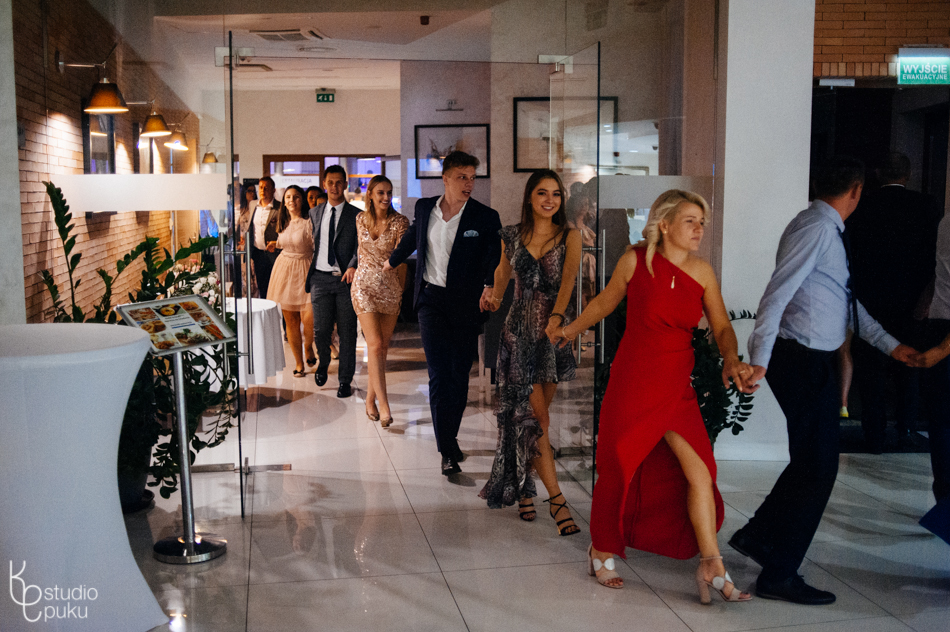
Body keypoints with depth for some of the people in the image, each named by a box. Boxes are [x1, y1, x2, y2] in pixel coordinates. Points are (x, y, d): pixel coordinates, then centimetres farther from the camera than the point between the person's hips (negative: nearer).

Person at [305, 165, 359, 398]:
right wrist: (309, 271, 14)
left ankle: (345, 381, 13)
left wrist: (353, 266, -22)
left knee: (347, 332, 1)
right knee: (320, 329, -3)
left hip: (346, 278, -2)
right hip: (320, 278, 2)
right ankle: (323, 363, 28)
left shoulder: (356, 215, 2)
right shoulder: (315, 213, 14)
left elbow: (361, 246, -5)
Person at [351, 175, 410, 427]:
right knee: (375, 345, -9)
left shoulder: (400, 222, -5)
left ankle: (371, 397, 22)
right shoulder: (361, 219, 4)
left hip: (390, 288, 0)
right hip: (365, 285, 0)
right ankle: (384, 405, -10)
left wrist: (401, 290, -3)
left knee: (383, 347, 6)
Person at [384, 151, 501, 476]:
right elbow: (412, 237, 25)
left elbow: (494, 257, -11)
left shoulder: (486, 217, -4)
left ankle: (449, 436, 27)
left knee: (459, 375, 7)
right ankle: (448, 450, -6)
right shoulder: (425, 208, 5)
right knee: (439, 374, -8)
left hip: (466, 303, -1)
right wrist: (393, 260, 41)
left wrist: (490, 284, -30)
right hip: (431, 299, 1)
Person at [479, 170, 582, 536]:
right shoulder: (512, 236, 4)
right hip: (519, 330, 0)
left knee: (535, 416, 9)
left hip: (554, 330, 0)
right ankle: (556, 498, -9)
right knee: (532, 414, -9)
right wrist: (495, 297, 10)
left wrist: (557, 316, -33)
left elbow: (569, 277, -18)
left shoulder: (569, 236, -1)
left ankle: (523, 486, 29)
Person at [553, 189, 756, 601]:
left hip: (677, 388, 3)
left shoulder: (702, 272, 0)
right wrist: (570, 330, 21)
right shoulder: (636, 261, -9)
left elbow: (722, 327, 1)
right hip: (632, 381, -3)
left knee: (698, 470, -7)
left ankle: (711, 567, 4)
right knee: (619, 469, 7)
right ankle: (601, 552, 29)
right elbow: (605, 302, 8)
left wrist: (731, 361, -18)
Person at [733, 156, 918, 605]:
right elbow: (777, 294, -23)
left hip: (813, 363, 10)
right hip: (803, 361, -10)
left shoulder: (826, 230, 16)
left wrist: (891, 345, 23)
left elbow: (845, 299, 23)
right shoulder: (817, 228, -15)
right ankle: (778, 574, 4)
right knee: (817, 468, -5)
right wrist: (759, 361, -27)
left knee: (812, 462, 18)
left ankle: (756, 535, 29)